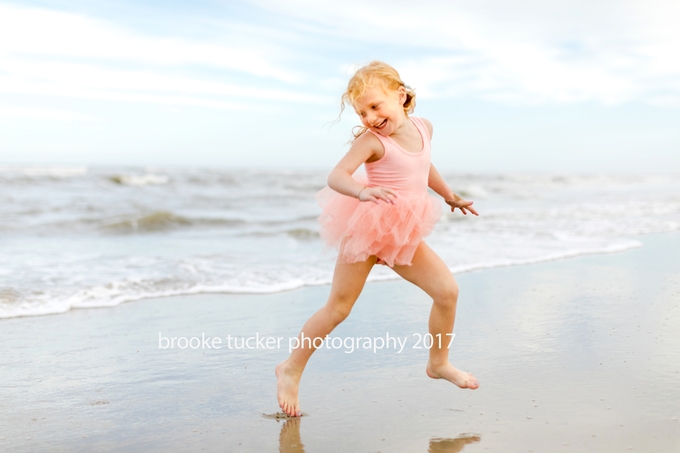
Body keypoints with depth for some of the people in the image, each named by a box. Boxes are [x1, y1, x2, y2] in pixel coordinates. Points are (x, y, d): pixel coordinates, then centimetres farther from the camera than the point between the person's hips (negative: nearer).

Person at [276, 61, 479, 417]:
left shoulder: (423, 127, 5)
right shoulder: (372, 141, -16)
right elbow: (336, 176, -29)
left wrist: (449, 195, 35)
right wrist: (362, 192, -49)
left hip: (403, 234, 6)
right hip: (367, 229, -6)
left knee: (447, 290, 0)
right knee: (338, 307, -1)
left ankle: (438, 363, 20)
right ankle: (291, 369, 15)